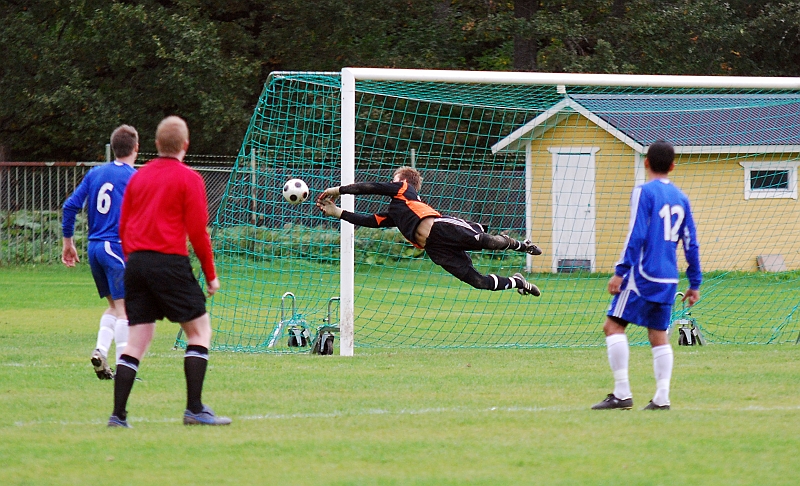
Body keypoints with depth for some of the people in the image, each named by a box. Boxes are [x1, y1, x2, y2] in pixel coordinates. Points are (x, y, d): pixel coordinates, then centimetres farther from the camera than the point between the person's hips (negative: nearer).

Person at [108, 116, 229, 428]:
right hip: (170, 261, -6)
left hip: (136, 262, 6)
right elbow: (198, 230, -6)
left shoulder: (138, 177, 13)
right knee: (199, 329, 5)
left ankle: (118, 414, 1)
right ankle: (194, 409, -3)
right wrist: (210, 274, 2)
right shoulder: (188, 179, -3)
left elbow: (123, 226, 14)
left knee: (137, 339, 8)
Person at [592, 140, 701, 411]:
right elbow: (691, 243, 13)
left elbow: (636, 236, -15)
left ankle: (622, 394, -13)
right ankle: (662, 398, 3)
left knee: (613, 325, -5)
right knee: (659, 335, 10)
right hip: (668, 278, 7)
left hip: (643, 275, -7)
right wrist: (695, 283, 19)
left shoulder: (644, 192, -7)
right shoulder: (680, 198, 13)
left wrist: (620, 272, -13)